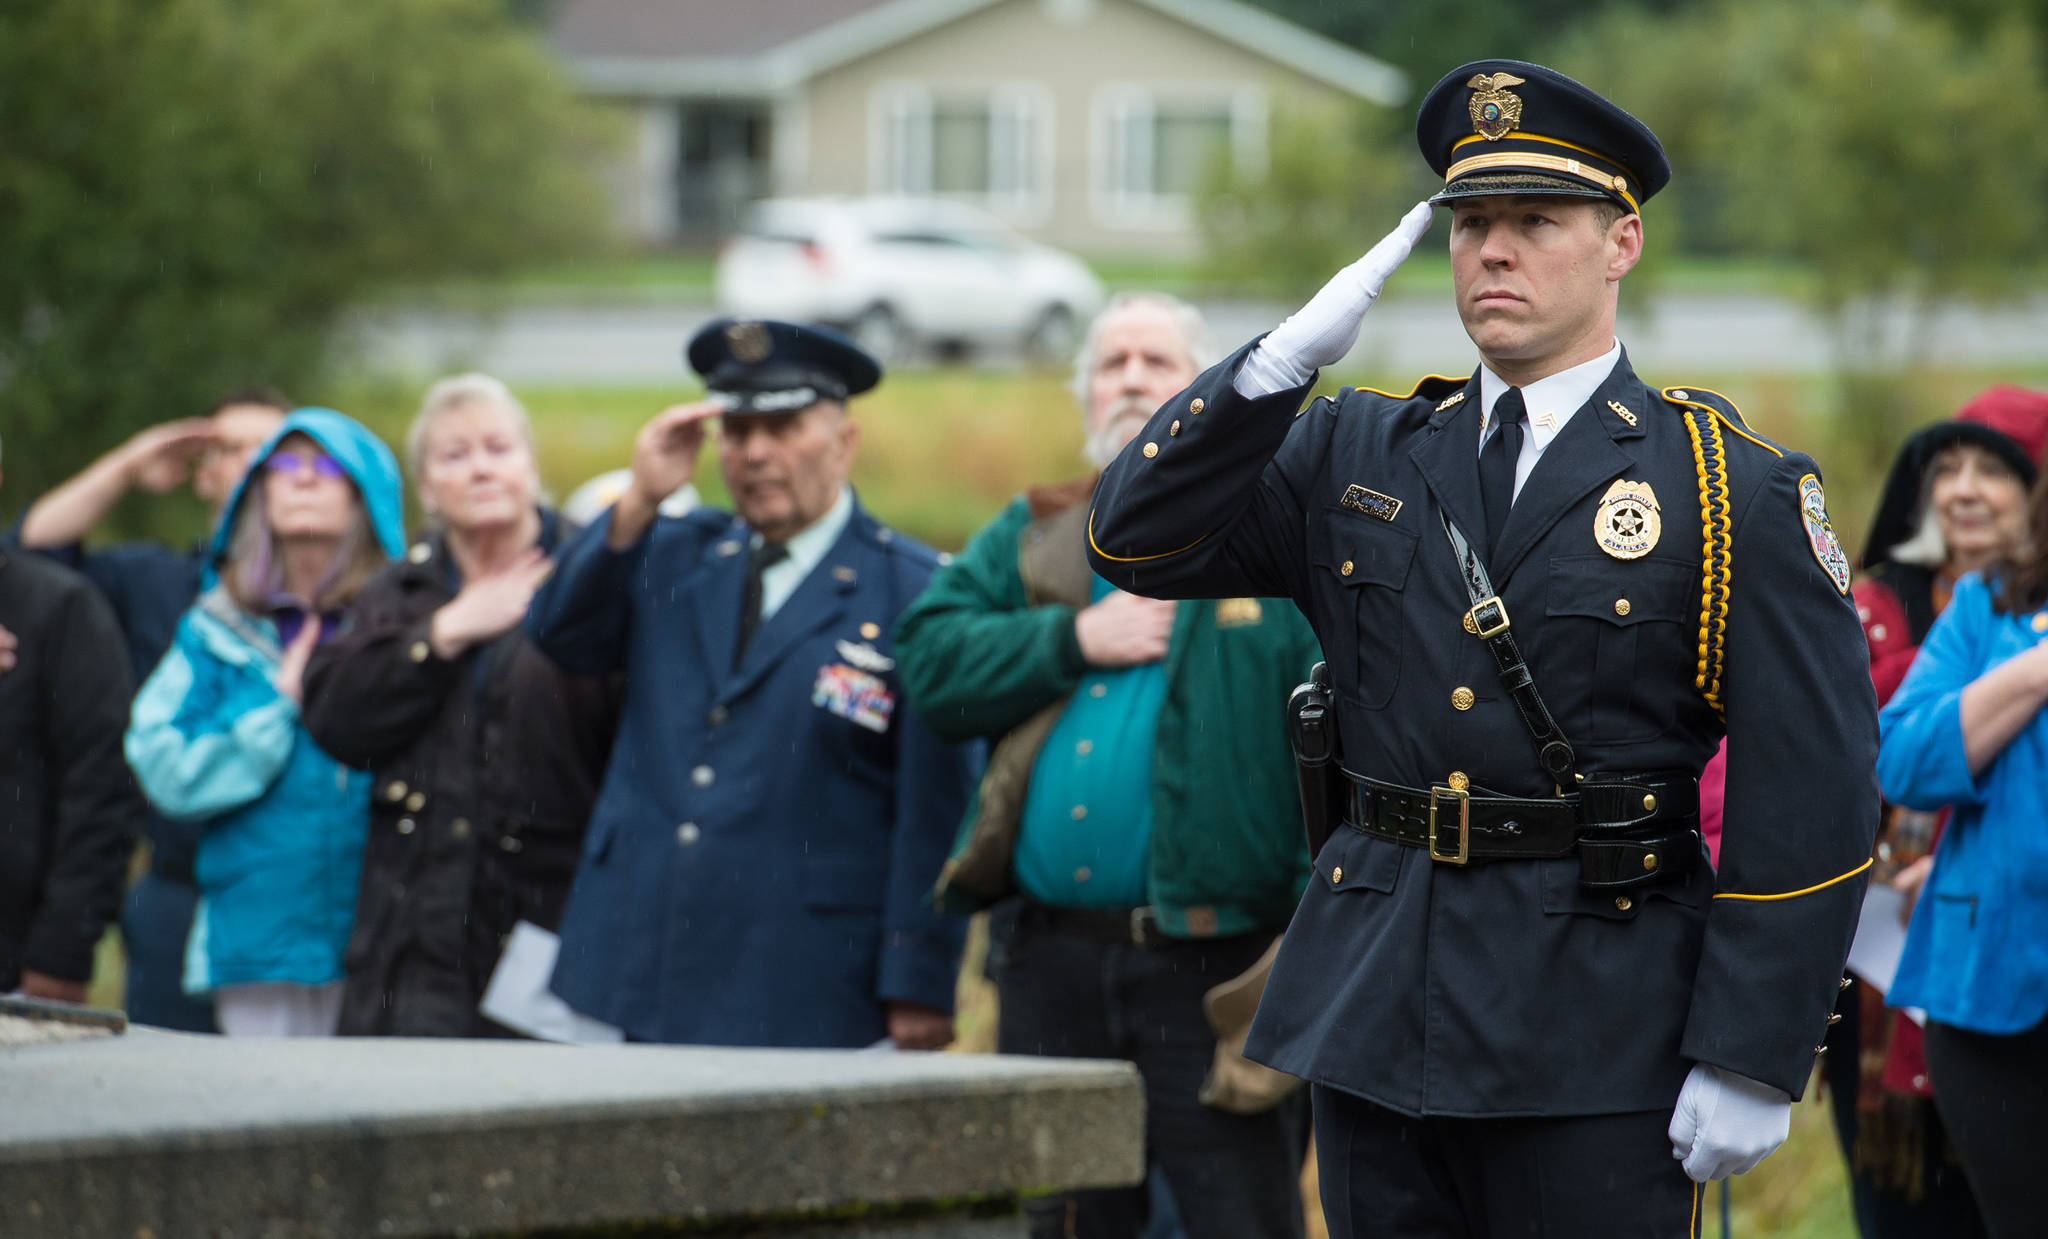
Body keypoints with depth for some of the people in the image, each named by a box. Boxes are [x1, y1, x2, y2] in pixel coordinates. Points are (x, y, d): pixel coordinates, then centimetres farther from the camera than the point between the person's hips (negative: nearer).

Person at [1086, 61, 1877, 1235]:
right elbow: (1138, 540, 3)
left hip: (1596, 1054, -4)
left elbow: (1812, 800, -6)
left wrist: (1750, 1063, -11)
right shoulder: (1357, 456, 12)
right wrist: (1287, 358, -9)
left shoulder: (1738, 494, -2)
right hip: (1376, 1024, 4)